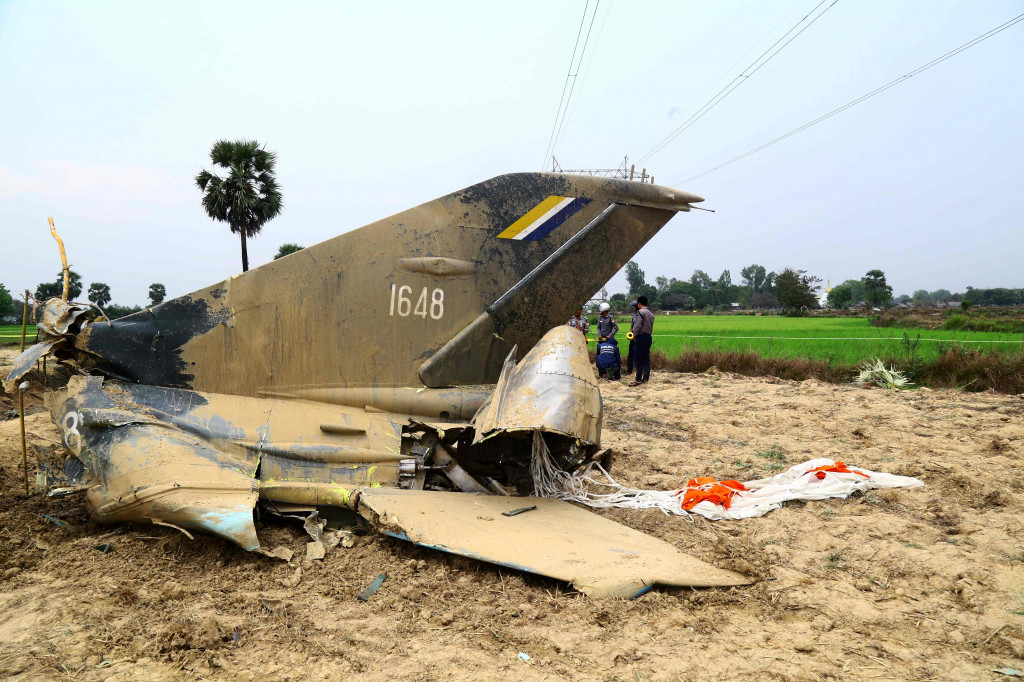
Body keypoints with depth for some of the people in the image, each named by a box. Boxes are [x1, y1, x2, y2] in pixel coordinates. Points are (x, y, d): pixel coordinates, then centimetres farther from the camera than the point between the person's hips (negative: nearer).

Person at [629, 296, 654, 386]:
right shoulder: (651, 313, 15)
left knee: (638, 359, -6)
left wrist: (635, 336, -5)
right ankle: (646, 378, 10)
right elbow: (651, 327, 15)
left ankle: (638, 379, -8)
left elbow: (638, 325, -17)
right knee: (646, 359, 10)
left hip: (641, 337, -8)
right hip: (648, 337, 9)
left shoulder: (640, 312, -11)